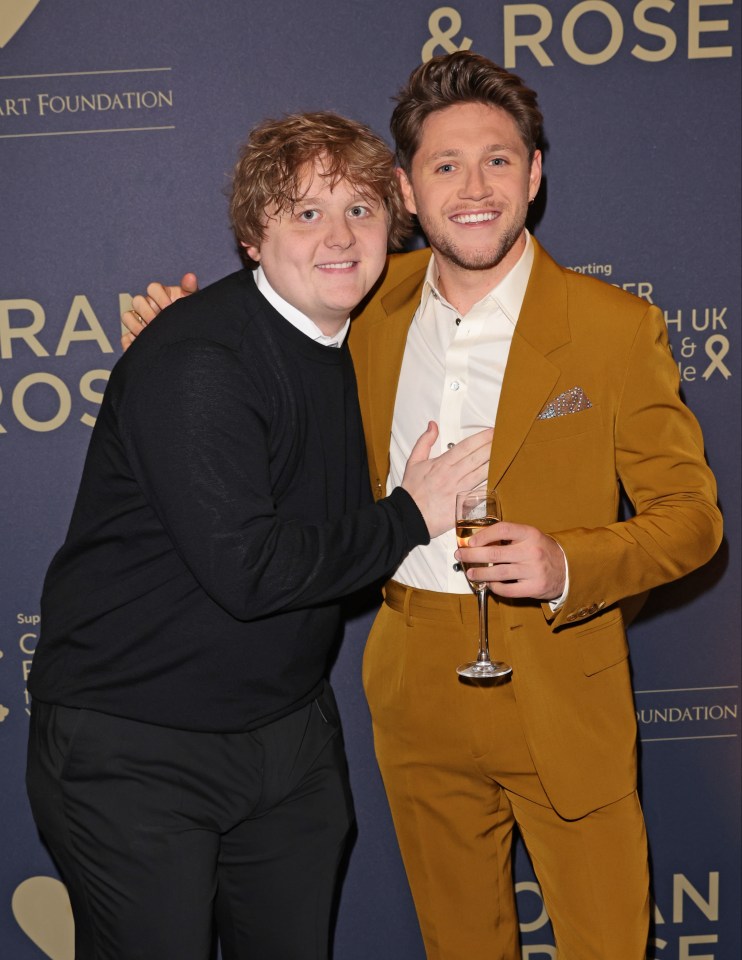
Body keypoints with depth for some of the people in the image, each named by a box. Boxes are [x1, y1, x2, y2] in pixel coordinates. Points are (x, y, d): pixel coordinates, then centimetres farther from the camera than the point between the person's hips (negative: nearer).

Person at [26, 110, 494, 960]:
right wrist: (408, 517, -16)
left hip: (289, 737, 7)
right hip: (134, 752, -7)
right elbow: (244, 568, -27)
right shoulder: (194, 362, -21)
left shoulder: (352, 343, 6)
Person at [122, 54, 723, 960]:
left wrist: (565, 565, -25)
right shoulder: (378, 305, 0)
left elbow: (690, 515, -7)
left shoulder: (616, 326, -11)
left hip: (559, 693, -3)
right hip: (416, 694, 4)